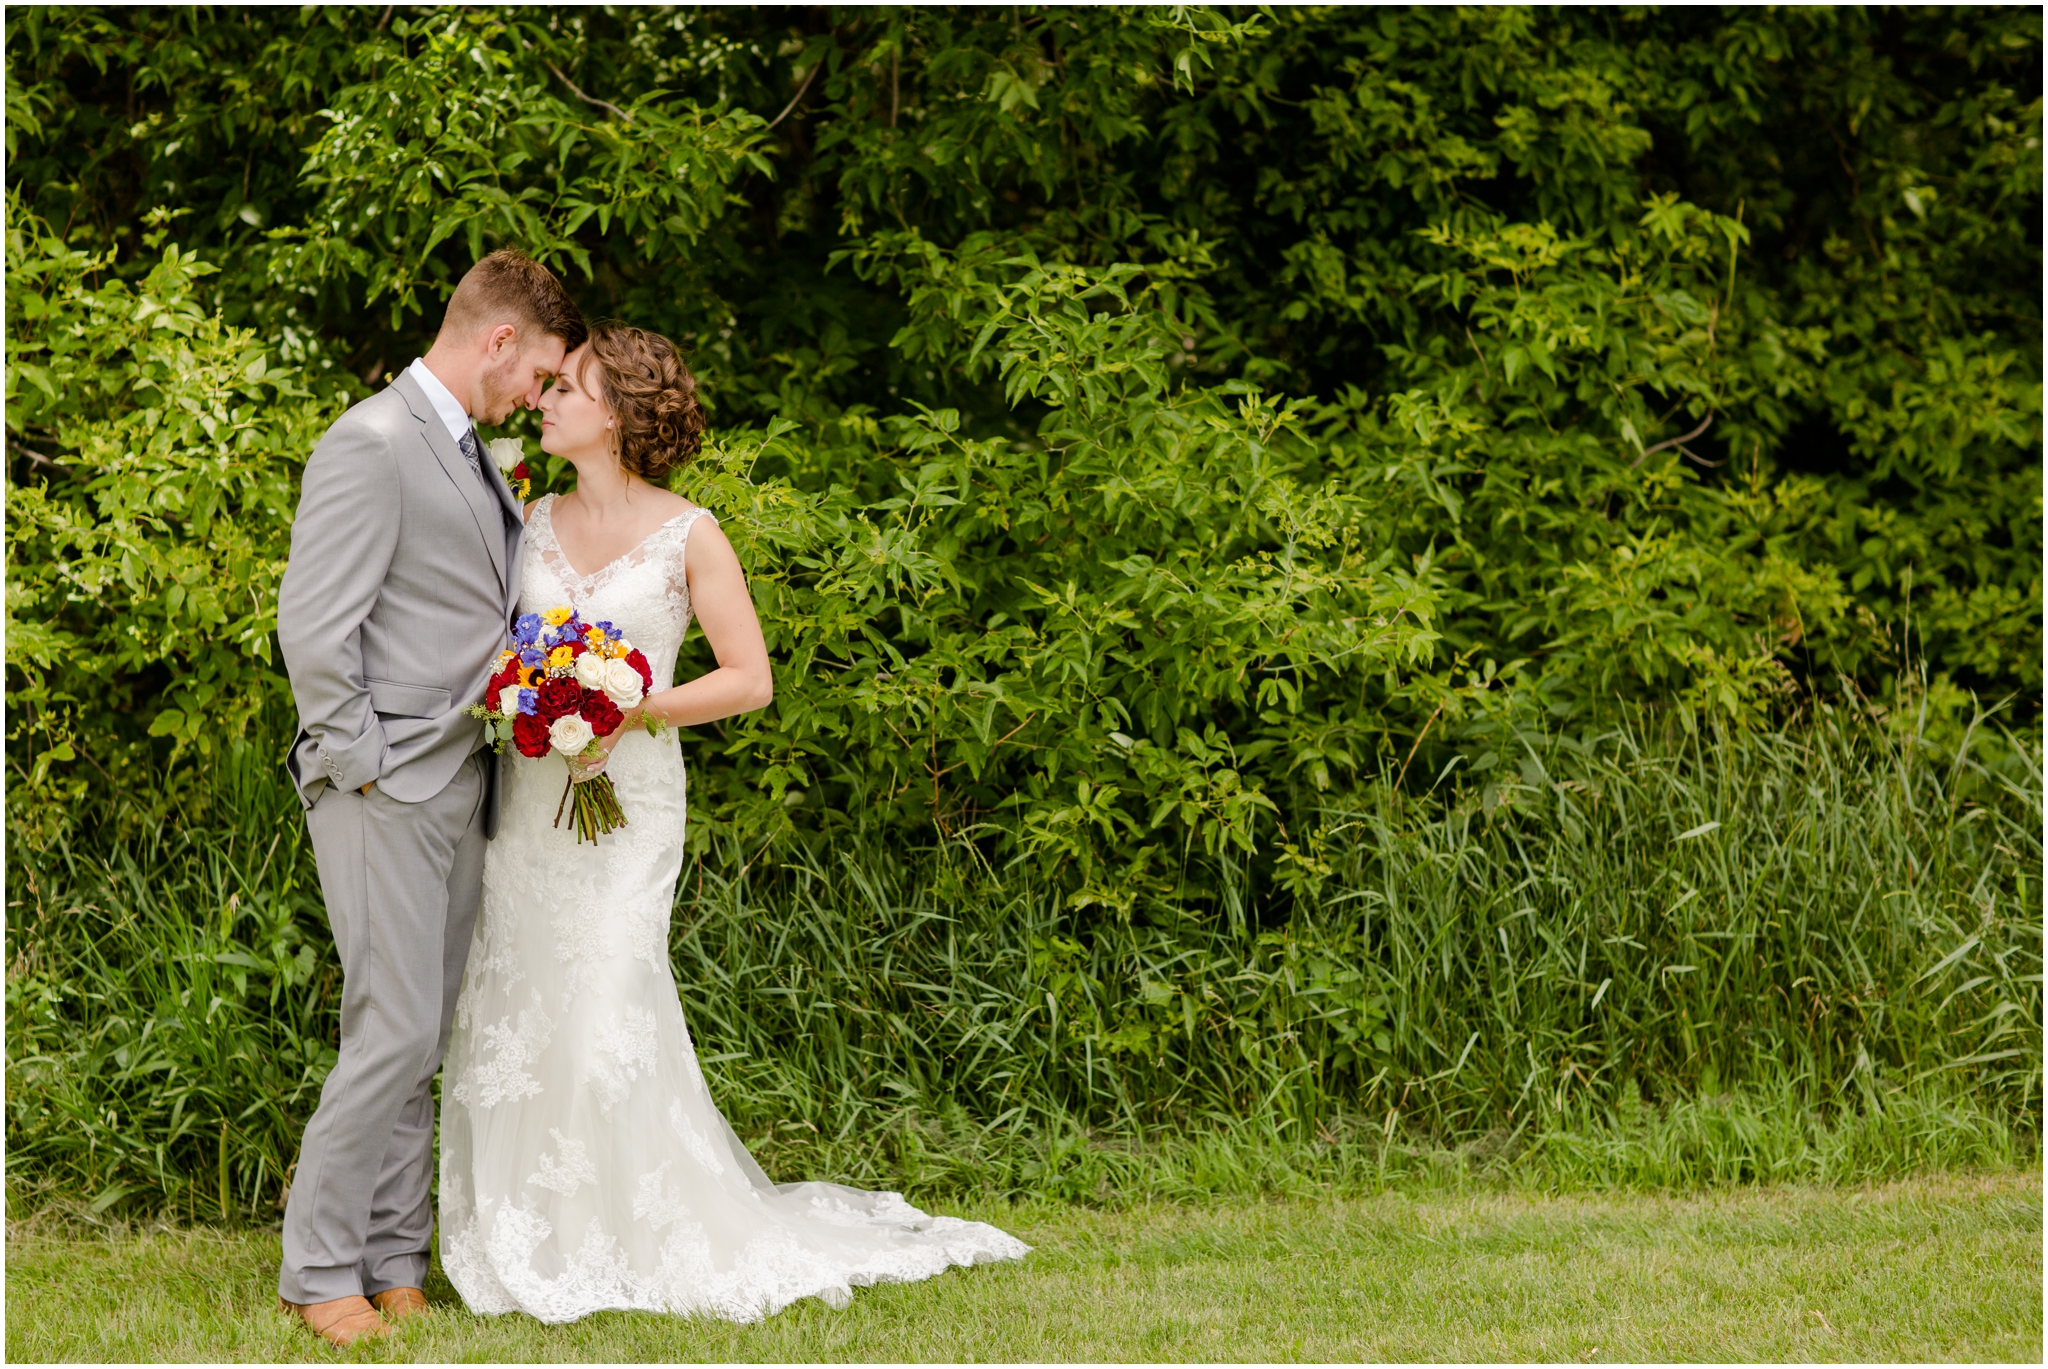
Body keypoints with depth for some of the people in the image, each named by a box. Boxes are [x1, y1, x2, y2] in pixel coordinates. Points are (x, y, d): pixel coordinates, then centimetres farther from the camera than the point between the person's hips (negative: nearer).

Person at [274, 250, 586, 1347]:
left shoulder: (469, 453, 17)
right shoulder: (373, 444, -12)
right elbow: (313, 626, -17)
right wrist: (357, 764, -15)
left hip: (457, 788, 9)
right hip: (385, 790, -9)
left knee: (419, 1041, 10)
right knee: (396, 1031, -10)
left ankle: (394, 1263, 15)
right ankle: (320, 1268, 0)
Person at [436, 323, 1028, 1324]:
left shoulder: (687, 536, -2)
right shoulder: (534, 522, 9)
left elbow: (749, 679, -4)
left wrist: (634, 711, -14)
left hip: (626, 798, -4)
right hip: (527, 796, 4)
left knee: (606, 1008, -11)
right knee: (510, 1011, 1)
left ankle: (644, 1240, 4)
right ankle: (524, 1245, 11)